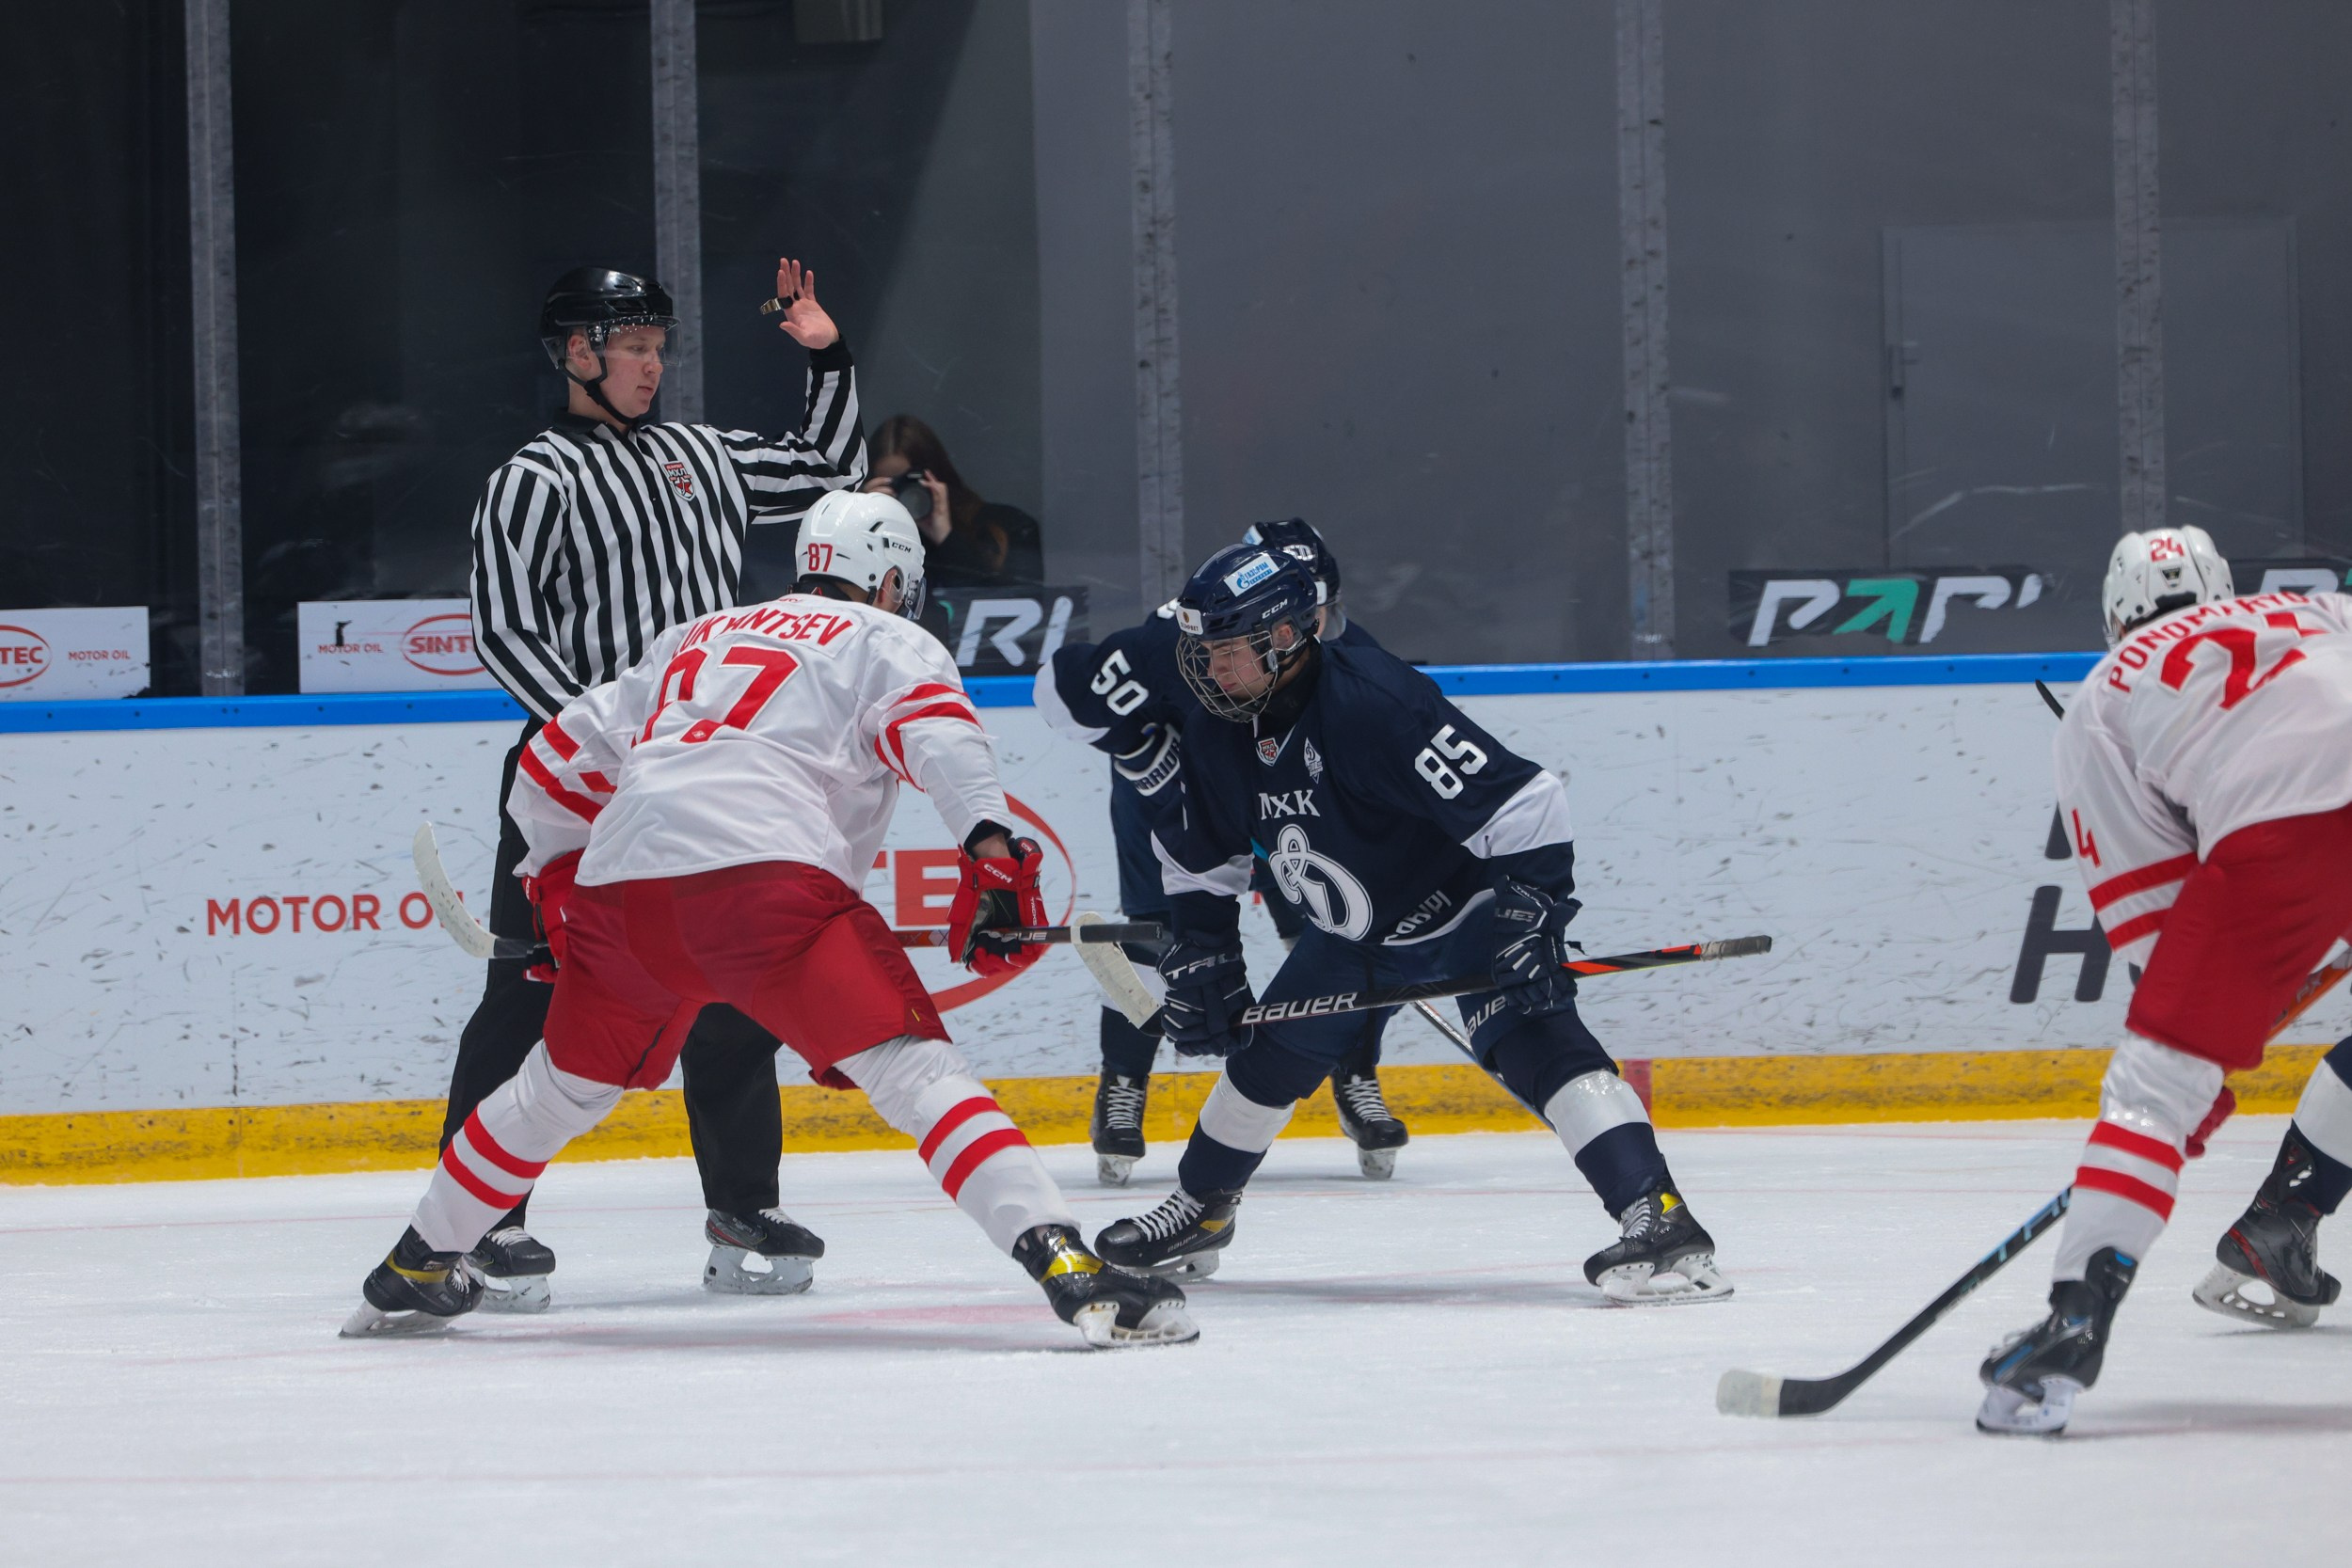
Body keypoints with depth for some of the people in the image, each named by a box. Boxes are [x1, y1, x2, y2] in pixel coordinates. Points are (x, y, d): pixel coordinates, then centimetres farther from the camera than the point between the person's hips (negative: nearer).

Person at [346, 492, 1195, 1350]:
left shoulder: (696, 639, 35)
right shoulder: (888, 641, 18)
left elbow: (559, 761, 36)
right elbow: (939, 732, -5)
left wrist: (559, 878, 47)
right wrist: (993, 846, -18)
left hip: (620, 886, 6)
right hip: (767, 875, -6)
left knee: (567, 1080, 27)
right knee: (913, 1067, -11)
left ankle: (412, 1272, 39)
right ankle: (1064, 1261, -27)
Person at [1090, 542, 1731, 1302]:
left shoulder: (1373, 704, -34)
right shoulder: (1219, 734, -8)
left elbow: (1522, 801, -35)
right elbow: (1197, 860, 11)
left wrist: (1534, 918, -37)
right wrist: (1199, 957, 5)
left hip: (1469, 904, -8)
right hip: (1355, 930, 8)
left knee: (1529, 1036, -29)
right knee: (1268, 1055, 15)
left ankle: (1658, 1218, -40)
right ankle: (1199, 1211, 39)